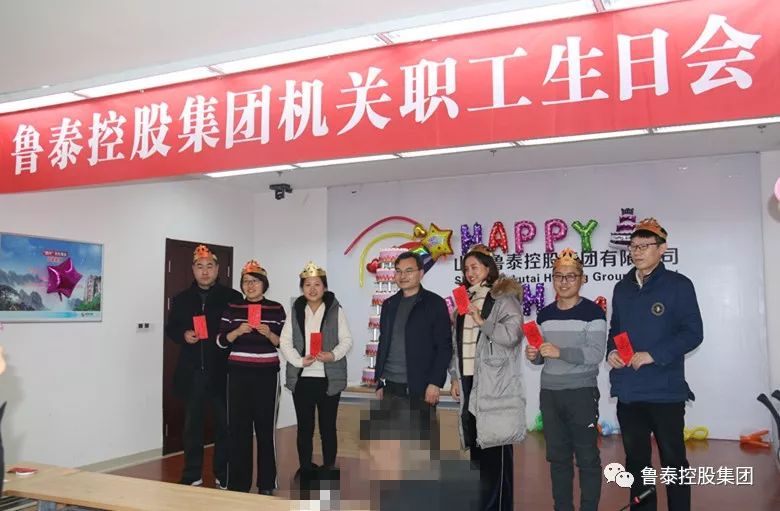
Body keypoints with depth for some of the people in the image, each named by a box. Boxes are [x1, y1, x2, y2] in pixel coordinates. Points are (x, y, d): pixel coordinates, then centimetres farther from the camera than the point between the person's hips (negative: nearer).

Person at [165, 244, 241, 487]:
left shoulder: (232, 297, -1)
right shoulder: (181, 299, 10)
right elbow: (170, 328, 13)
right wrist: (183, 335, -6)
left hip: (222, 371, -3)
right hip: (192, 371, 3)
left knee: (225, 424, 5)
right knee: (192, 424, 12)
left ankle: (223, 475, 18)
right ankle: (192, 475, 23)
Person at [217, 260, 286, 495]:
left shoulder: (276, 309, 3)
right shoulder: (232, 308, 7)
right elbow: (221, 342, 3)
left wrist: (270, 334, -16)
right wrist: (237, 331, -14)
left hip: (267, 374, -1)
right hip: (238, 374, 1)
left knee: (265, 426, 1)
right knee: (239, 427, 1)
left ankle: (266, 483, 12)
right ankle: (238, 483, 12)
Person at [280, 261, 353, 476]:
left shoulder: (335, 310, 0)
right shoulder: (295, 311, 7)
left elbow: (346, 340, -2)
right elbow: (285, 342, 2)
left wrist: (333, 355, -20)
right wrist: (299, 361, -14)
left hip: (329, 378, -2)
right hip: (301, 377, 2)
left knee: (328, 427, 7)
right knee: (304, 427, 10)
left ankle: (329, 469, 20)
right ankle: (305, 469, 23)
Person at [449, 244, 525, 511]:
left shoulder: (504, 298, -3)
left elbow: (511, 334, -16)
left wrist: (482, 322, -13)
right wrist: (455, 377, 14)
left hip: (494, 384, -7)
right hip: (469, 381, 7)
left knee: (495, 447, -4)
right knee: (475, 444, 12)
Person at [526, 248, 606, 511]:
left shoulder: (593, 312, -8)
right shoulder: (544, 315, 9)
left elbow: (596, 354, -17)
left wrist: (559, 352, -25)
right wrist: (534, 356, -6)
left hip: (581, 392, -5)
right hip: (549, 393, 6)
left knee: (587, 457, 2)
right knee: (557, 456, 13)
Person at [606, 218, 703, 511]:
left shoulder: (678, 285, -5)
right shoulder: (622, 288, 12)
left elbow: (693, 333, -10)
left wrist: (654, 355, -18)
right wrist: (611, 351, -2)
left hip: (665, 390, -5)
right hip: (628, 390, 5)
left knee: (673, 460, 6)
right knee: (635, 460, 15)